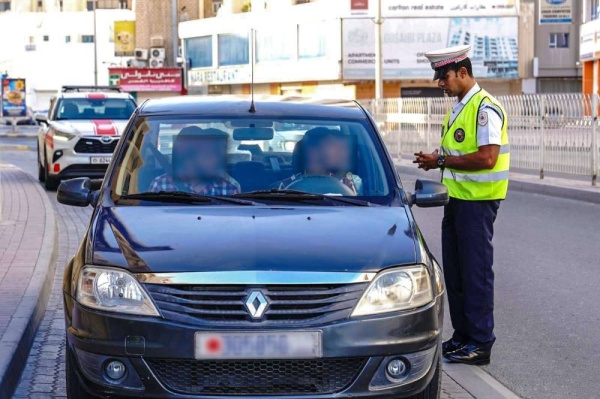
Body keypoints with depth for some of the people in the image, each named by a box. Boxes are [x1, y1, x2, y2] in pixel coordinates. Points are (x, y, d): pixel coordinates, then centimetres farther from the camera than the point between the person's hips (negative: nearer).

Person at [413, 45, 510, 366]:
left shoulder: (484, 108, -16)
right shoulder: (458, 107, 15)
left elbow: (486, 158, -24)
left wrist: (442, 160, -17)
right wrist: (436, 159, 4)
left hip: (477, 201, -10)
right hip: (456, 198, 10)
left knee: (476, 272, -3)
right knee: (454, 272, 13)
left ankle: (480, 344, 4)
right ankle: (462, 337, 23)